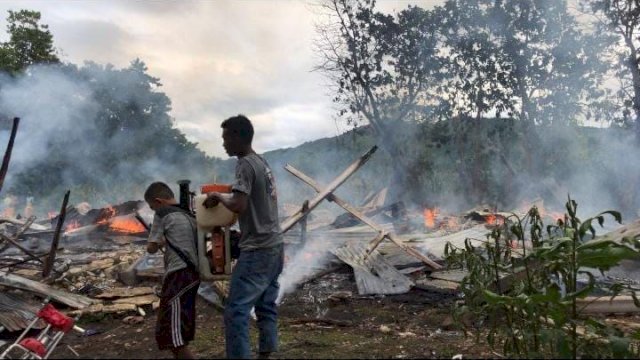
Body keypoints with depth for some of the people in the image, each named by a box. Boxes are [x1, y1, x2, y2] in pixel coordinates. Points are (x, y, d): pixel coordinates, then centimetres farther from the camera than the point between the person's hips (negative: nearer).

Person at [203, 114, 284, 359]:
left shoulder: (245, 165, -14)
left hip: (257, 251, -10)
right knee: (266, 308, 13)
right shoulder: (262, 163, 15)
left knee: (236, 311, -8)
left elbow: (239, 206, -24)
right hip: (274, 247, 10)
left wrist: (218, 196, -6)